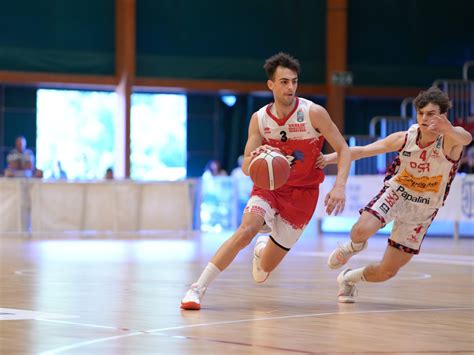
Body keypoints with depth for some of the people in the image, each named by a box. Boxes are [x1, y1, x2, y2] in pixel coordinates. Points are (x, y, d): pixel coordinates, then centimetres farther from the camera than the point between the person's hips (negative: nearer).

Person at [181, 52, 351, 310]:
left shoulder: (313, 113, -15)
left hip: (303, 193, -1)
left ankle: (262, 250, 44)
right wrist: (255, 159, -31)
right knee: (247, 229, -30)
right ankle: (198, 289, -25)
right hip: (269, 185, 1)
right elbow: (246, 168, -6)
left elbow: (343, 150, -11)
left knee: (266, 266, 2)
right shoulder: (259, 119, -7)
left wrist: (339, 186, -26)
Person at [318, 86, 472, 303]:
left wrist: (450, 130, -70)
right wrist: (331, 158, -18)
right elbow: (362, 151, -4)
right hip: (396, 194, 0)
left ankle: (349, 278, 35)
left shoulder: (450, 140, -21)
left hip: (422, 211, 0)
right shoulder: (405, 139, -11)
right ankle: (354, 246, 8)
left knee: (387, 272, 2)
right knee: (362, 231, -31)